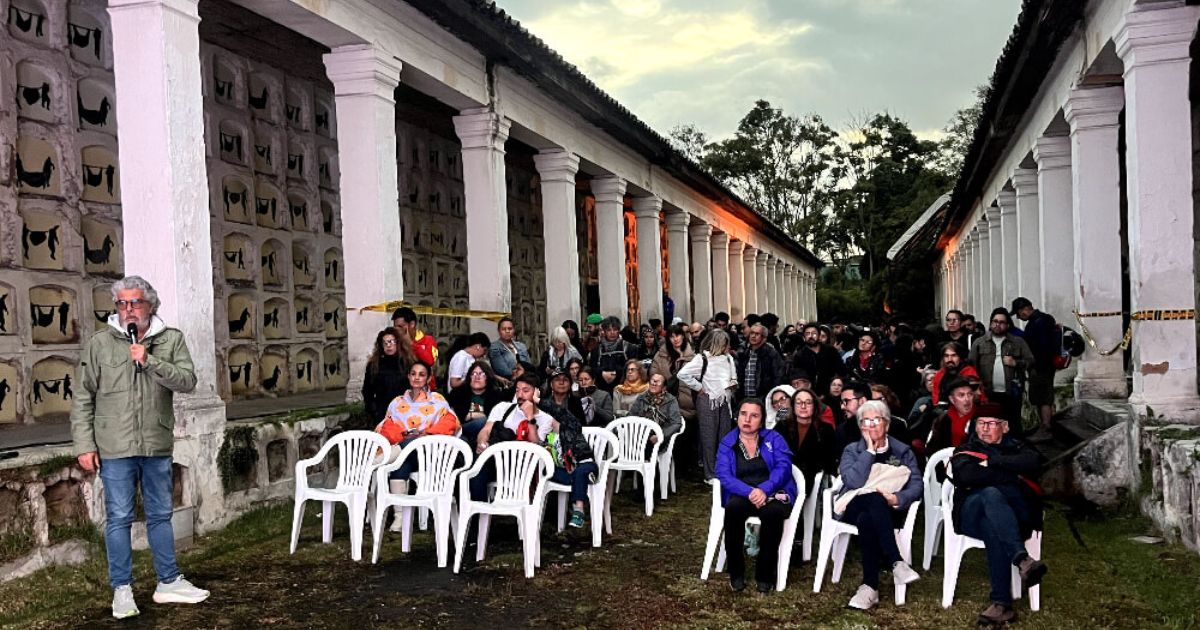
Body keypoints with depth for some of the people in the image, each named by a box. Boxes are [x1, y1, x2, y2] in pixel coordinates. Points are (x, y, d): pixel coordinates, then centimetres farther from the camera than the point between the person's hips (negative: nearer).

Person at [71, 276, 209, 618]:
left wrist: (150, 361, -22)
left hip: (158, 447, 2)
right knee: (118, 519, 6)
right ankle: (122, 589, 18)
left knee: (160, 516, 13)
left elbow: (187, 381, -10)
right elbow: (83, 398, 0)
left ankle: (168, 583, 25)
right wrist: (84, 444, -5)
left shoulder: (171, 339, 1)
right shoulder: (99, 343, -2)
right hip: (115, 449, -2)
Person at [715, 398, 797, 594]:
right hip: (742, 495, 1)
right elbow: (724, 475, -7)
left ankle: (765, 574, -19)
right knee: (733, 508, -34)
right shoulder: (727, 443, 7)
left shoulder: (774, 438, 7)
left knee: (772, 511, -36)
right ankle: (736, 573, -20)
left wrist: (764, 489, -26)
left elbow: (783, 467, -8)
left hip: (773, 494, 0)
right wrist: (749, 492, -25)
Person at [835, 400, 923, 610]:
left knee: (867, 520, -37)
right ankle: (896, 563, -42)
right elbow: (853, 481, -9)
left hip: (888, 511, 0)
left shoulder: (902, 451, 13)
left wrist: (898, 498, -20)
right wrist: (869, 451, -5)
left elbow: (917, 485, -1)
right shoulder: (852, 450, 12)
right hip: (854, 507, 0)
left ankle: (870, 587, -37)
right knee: (874, 499, -38)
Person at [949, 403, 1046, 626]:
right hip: (973, 513, -1)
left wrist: (993, 461, -3)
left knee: (993, 528, -37)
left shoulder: (1016, 447, 26)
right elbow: (966, 476, -3)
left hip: (1015, 514, 1)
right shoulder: (965, 451, 23)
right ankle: (1022, 559, -53)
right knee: (991, 494, -37)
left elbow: (1034, 463, -1)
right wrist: (1012, 476, -2)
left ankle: (1001, 603, -44)